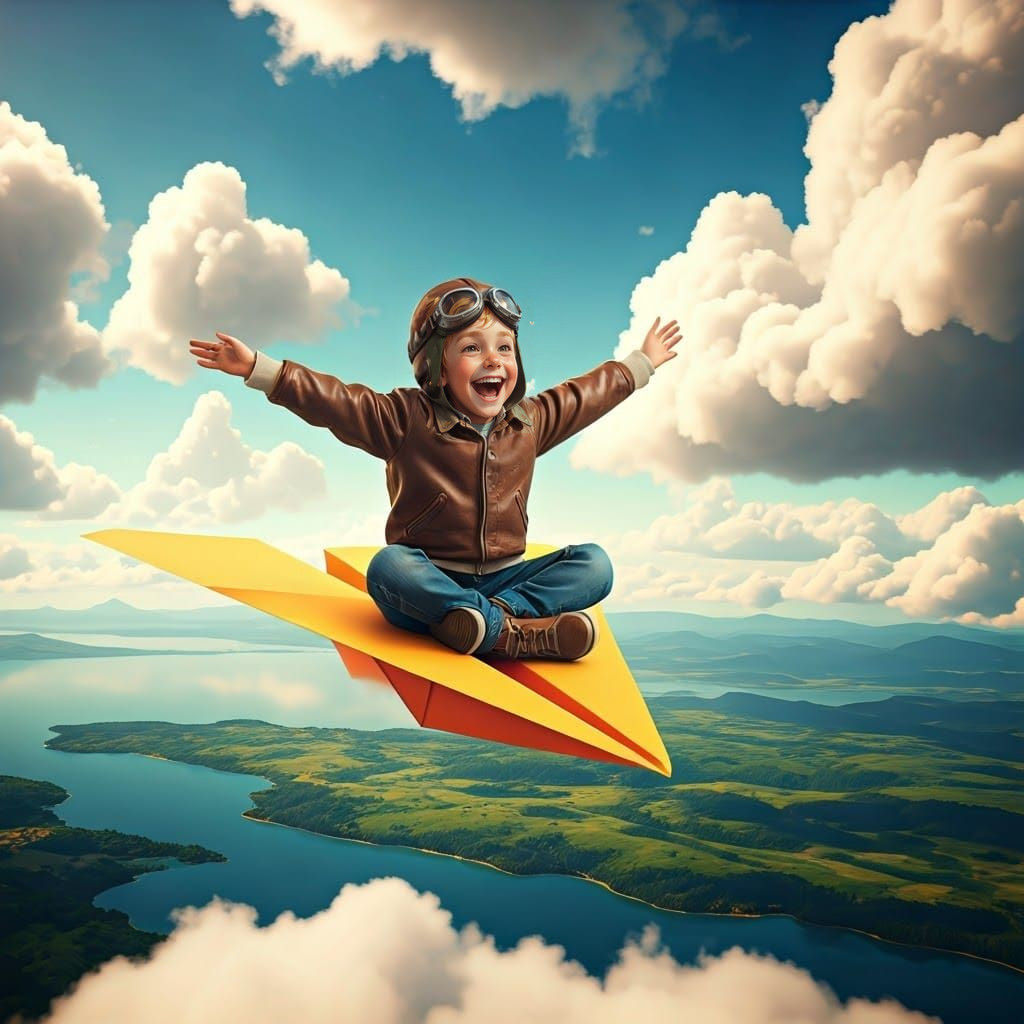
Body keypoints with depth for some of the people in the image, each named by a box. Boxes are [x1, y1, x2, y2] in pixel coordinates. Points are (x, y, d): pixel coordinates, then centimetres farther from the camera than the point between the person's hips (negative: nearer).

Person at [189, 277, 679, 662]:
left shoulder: (530, 421, 8)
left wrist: (641, 363, 32)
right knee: (387, 567, -36)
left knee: (593, 564, -16)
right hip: (429, 582, -3)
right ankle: (513, 631, -40)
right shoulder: (408, 420, -5)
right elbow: (336, 402, -13)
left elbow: (587, 394, 23)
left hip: (504, 576, 4)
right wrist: (261, 369, -21)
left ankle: (497, 613, -36)